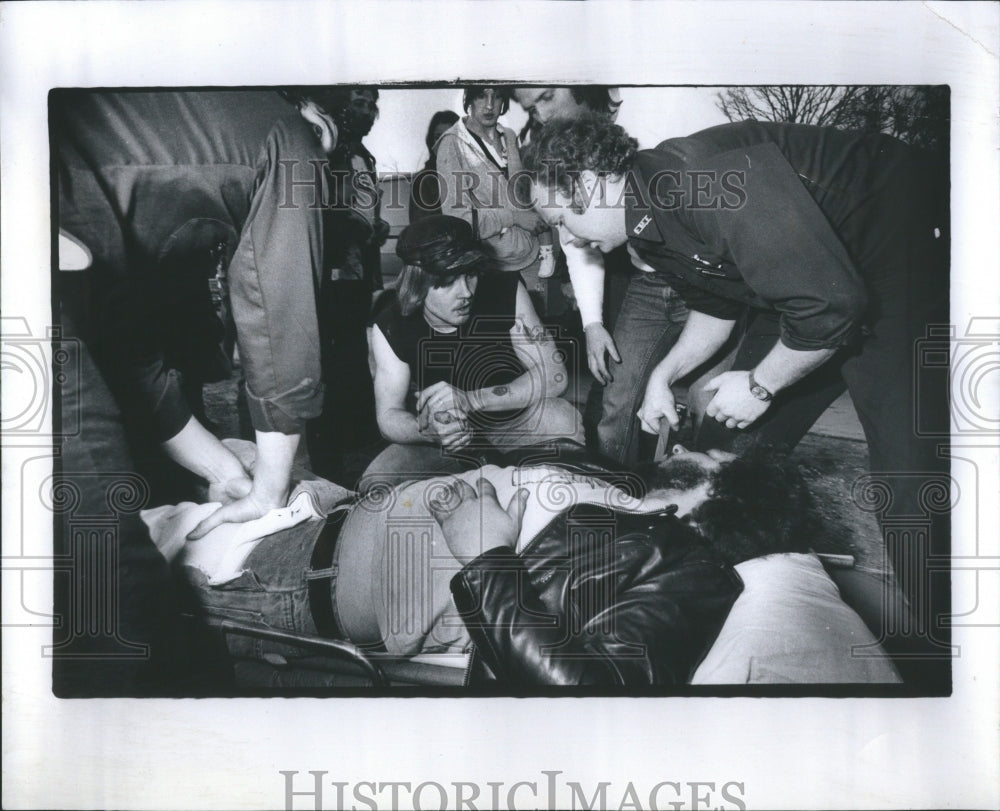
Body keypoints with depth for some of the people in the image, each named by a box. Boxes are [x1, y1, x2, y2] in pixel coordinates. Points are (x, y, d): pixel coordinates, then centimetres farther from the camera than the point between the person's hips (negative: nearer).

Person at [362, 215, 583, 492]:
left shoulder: (507, 292, -19)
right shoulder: (390, 326, -16)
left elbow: (554, 375, -23)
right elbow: (389, 416, -12)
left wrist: (470, 400, -36)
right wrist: (428, 431, -38)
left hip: (510, 421, 0)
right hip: (442, 438, 1)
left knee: (561, 418, -32)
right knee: (374, 484, -24)